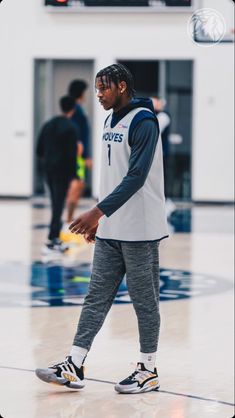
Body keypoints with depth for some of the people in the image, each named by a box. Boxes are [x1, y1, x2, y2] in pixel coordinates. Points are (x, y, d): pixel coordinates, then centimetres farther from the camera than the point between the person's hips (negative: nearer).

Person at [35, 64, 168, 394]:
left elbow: (136, 177, -21)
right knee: (97, 296, 6)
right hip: (110, 230, 8)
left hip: (139, 230, -8)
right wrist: (99, 218, 21)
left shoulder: (143, 121, -13)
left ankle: (148, 371, 10)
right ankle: (74, 366, 7)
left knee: (144, 300, 1)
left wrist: (98, 211, -24)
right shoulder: (110, 122, 14)